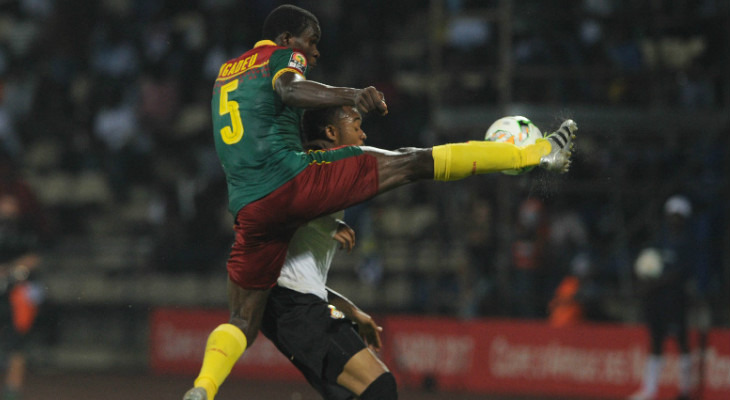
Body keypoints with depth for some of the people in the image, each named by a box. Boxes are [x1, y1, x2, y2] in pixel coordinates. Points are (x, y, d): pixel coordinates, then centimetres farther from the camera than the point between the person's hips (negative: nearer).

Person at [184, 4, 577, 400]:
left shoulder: (226, 72, 29)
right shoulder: (282, 55, 7)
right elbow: (288, 89, -17)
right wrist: (352, 96, -34)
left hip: (250, 210, 6)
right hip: (292, 176, -6)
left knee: (242, 323, 12)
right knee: (413, 162, -1)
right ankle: (536, 153, 2)